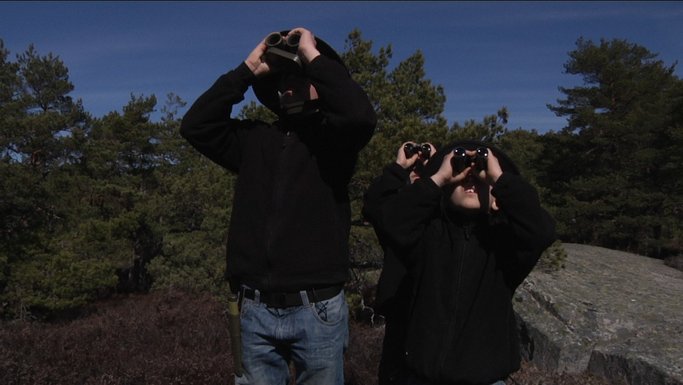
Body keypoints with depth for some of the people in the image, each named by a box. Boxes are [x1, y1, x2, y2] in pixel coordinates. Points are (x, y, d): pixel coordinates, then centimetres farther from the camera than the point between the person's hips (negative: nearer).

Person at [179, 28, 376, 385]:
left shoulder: (331, 138, 1)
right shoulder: (254, 138, 10)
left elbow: (361, 116, -20)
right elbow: (195, 126, 0)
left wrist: (313, 55, -10)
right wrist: (248, 70, 0)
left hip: (317, 309, -2)